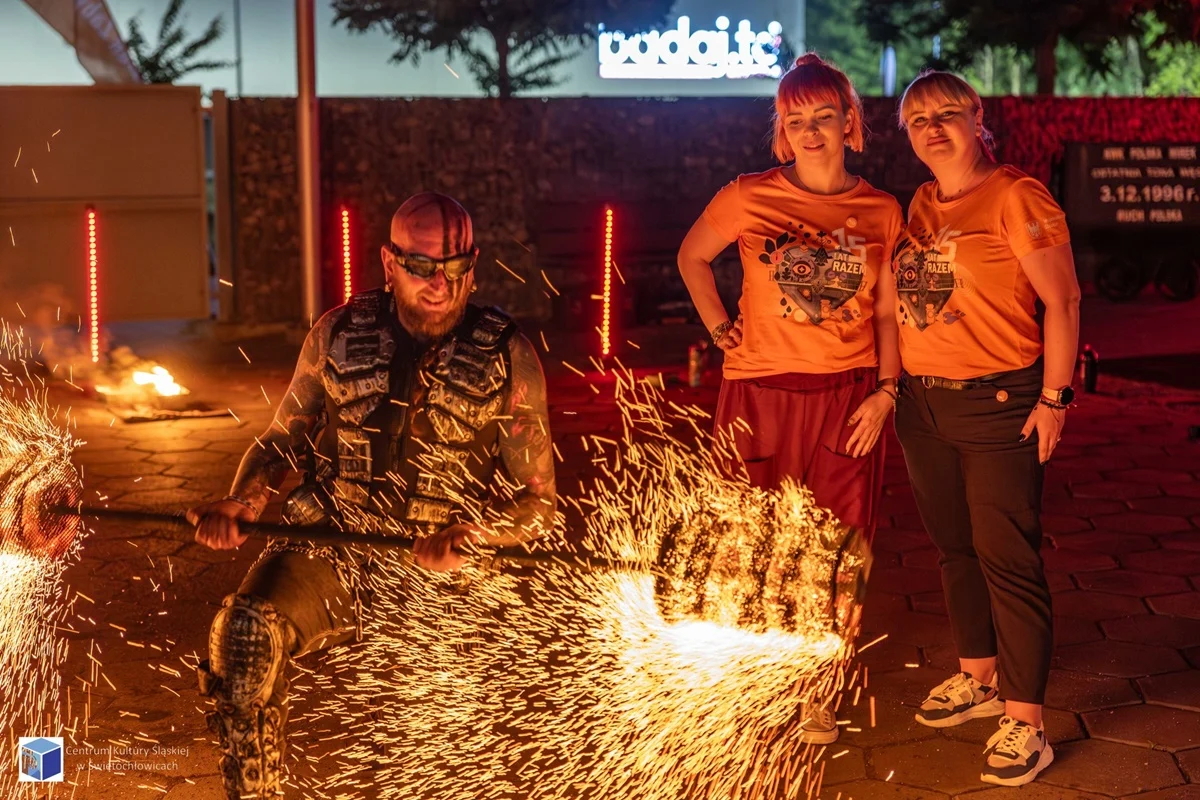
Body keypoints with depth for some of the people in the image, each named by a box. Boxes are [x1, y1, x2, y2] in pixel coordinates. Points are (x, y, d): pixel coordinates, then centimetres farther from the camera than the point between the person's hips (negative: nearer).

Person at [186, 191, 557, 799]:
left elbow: (537, 501, 1)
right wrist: (240, 504, -4)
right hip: (330, 543, 1)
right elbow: (282, 440, 16)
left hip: (443, 567, 0)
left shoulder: (507, 356, -1)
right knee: (247, 629, -29)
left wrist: (470, 534, -19)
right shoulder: (340, 334, 5)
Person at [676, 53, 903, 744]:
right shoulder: (749, 198, -2)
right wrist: (719, 329, 5)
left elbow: (888, 310, 9)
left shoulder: (881, 211, 4)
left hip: (849, 399, 1)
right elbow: (692, 256, 14)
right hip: (761, 394, -1)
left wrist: (885, 390, -1)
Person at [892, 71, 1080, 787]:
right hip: (923, 405, 7)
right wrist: (895, 385, 12)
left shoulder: (1016, 198, -11)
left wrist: (1054, 397, -15)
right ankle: (978, 679, 34)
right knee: (955, 547, 17)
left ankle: (1025, 723, 1)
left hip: (998, 404, -7)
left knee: (1009, 560, -5)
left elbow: (1063, 301, -11)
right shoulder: (921, 205, 11)